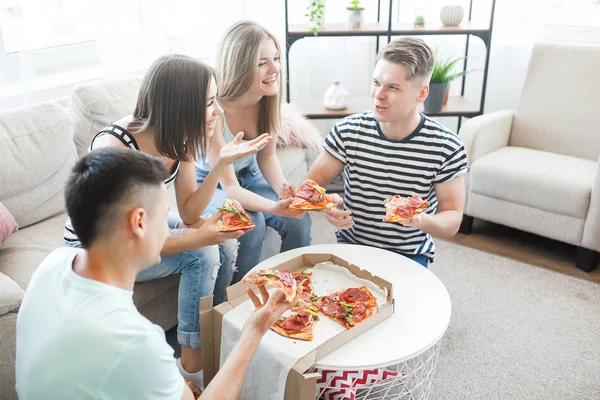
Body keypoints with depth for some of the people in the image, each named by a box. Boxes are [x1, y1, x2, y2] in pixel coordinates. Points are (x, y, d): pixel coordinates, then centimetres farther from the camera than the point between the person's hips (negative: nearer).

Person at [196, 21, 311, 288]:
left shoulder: (268, 99, -16)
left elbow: (267, 156, -3)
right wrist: (273, 207, -48)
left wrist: (283, 189, -24)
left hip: (248, 175, 5)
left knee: (299, 221, -18)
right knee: (251, 224, -31)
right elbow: (229, 187, -30)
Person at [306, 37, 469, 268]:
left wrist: (422, 221, -30)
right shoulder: (348, 132, -9)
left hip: (410, 255, 0)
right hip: (350, 246, 1)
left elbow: (452, 222, -7)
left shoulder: (447, 148, -12)